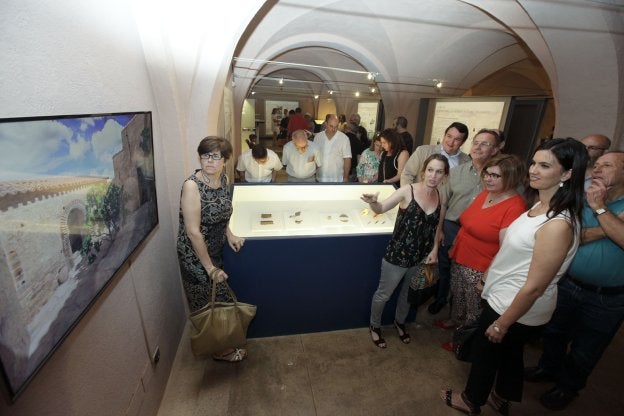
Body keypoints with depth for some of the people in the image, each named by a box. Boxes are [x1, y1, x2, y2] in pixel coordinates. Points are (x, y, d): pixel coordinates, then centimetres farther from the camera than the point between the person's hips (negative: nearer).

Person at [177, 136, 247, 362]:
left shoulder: (223, 178, -4)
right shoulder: (192, 186, -26)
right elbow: (193, 232, -26)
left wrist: (229, 235, -1)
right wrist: (210, 268, -21)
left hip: (215, 250, 7)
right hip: (196, 255, -7)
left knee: (218, 298, 24)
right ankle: (220, 350, 34)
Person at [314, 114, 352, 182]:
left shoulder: (344, 138, -8)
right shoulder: (318, 137, 0)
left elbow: (347, 159, -6)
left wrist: (346, 177, -7)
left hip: (337, 179, -2)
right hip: (320, 178, 3)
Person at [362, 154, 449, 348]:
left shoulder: (441, 197, -4)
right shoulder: (408, 191, -19)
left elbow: (438, 226, 9)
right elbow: (381, 209, -21)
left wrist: (435, 249, -1)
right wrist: (373, 202, -43)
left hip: (421, 257, 5)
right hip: (397, 255, -5)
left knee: (409, 294, 26)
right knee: (384, 294, 13)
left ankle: (400, 322, 54)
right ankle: (375, 326, 40)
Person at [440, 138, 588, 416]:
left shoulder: (558, 225, -31)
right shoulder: (541, 206, -3)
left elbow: (534, 288, -27)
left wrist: (502, 323, -17)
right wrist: (490, 277, 15)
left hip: (518, 309, -8)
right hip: (504, 297, 8)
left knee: (485, 352, 16)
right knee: (510, 352, 28)